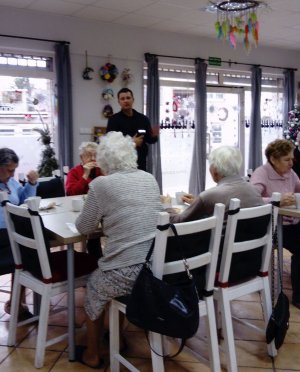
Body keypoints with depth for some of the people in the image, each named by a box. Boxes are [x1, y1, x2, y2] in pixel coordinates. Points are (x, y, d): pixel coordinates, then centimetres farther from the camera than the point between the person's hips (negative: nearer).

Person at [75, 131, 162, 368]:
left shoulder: (101, 184, -7)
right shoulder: (150, 179, 9)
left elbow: (84, 228, 3)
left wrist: (101, 217, 23)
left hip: (127, 273, -6)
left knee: (94, 289, 26)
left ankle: (92, 355, 39)